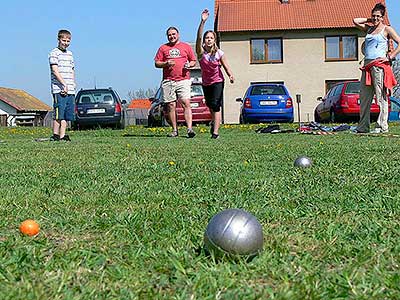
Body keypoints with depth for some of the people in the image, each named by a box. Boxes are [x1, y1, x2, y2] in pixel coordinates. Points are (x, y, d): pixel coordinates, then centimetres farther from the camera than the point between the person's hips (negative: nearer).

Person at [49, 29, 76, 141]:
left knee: (67, 115, 6)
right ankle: (55, 135, 0)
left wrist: (72, 85, 9)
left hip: (70, 90, 7)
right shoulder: (54, 53, -1)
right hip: (59, 90, -7)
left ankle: (62, 135, 11)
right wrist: (64, 84, -19)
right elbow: (55, 71, -11)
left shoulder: (70, 54, 20)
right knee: (59, 115, -7)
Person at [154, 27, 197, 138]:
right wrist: (166, 63, -7)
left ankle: (189, 128, -17)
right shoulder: (163, 48, 15)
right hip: (168, 81, 2)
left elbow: (193, 61, 18)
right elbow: (157, 63, 12)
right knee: (171, 106, 1)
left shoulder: (186, 46, 15)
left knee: (186, 104, -13)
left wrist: (189, 65, -4)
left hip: (183, 80, -1)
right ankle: (174, 130, 8)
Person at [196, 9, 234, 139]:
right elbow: (198, 37, -28)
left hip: (217, 81, -3)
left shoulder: (219, 53, -10)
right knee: (210, 105, 18)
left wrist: (230, 76, -30)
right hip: (205, 83, 3)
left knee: (216, 106, -14)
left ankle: (215, 132, -15)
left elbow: (226, 66, -9)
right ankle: (214, 121, 48)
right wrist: (202, 22, -40)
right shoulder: (201, 52, -12)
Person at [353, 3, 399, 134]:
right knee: (364, 97, 4)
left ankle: (382, 126, -6)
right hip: (367, 65, 6)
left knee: (381, 96, -7)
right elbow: (355, 21, 23)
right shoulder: (369, 29, 19)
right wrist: (369, 20, 19)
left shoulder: (387, 29, 3)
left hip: (379, 65, -6)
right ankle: (363, 126, 9)